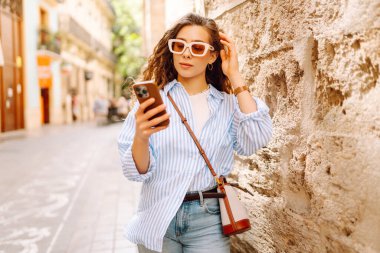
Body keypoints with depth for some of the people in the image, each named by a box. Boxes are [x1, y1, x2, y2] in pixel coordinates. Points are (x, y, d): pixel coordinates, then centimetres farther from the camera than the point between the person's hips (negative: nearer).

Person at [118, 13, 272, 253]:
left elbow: (255, 141, -18)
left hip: (207, 222, 1)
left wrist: (234, 76, -12)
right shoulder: (153, 98, -4)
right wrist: (141, 136, -31)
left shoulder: (228, 104, 1)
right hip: (157, 220, 0)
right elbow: (138, 171, -9)